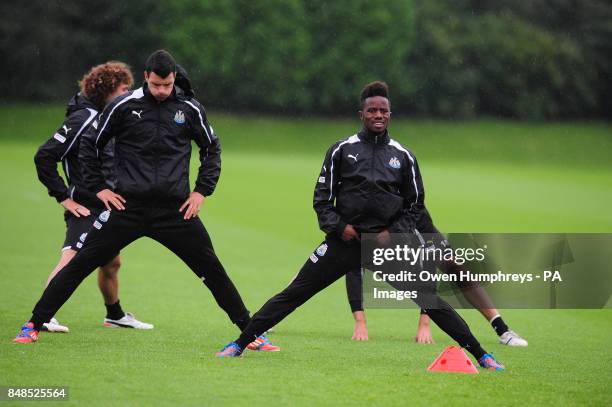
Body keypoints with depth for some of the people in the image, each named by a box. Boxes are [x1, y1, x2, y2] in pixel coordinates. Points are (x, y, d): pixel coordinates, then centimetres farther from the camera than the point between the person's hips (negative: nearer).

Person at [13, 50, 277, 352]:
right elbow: (89, 146, 11)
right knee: (80, 264, -4)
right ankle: (34, 324, 3)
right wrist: (98, 188, 4)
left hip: (176, 210, 1)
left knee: (212, 271, 1)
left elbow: (212, 149, 17)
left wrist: (201, 191, 7)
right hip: (127, 205, -1)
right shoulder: (123, 107, -1)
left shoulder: (190, 109, 3)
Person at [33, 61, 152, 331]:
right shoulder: (82, 119, -16)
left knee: (111, 263, 22)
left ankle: (115, 316, 39)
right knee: (72, 260, -22)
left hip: (107, 207, 10)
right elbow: (44, 157, -18)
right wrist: (64, 197, -17)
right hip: (85, 207, -10)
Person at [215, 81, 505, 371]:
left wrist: (393, 232, -1)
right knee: (293, 294, -4)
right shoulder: (341, 150, 4)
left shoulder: (403, 156, 7)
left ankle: (481, 356, 1)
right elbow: (322, 197, 7)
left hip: (388, 240, 1)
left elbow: (415, 204, 13)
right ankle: (239, 344, 2)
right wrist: (338, 227, -7)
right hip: (345, 237, 0)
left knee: (429, 298, -5)